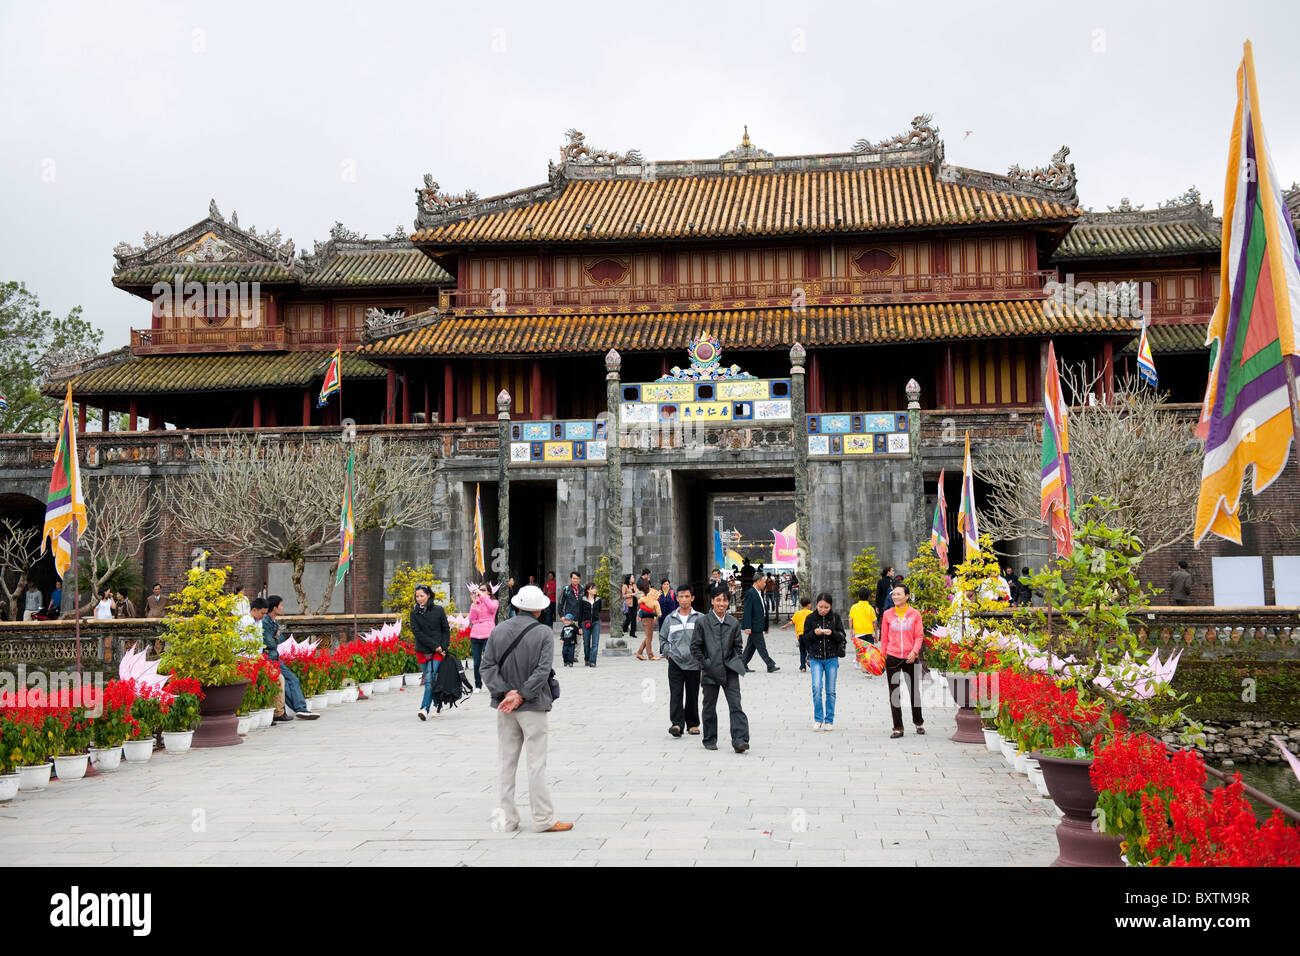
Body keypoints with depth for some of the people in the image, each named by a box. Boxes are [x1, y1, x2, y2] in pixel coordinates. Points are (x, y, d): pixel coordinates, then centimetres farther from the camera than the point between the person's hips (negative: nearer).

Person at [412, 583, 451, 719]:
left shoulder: (438, 610, 2)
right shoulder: (414, 613, 5)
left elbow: (446, 630, 6)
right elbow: (417, 632, -4)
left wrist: (444, 647, -6)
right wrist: (435, 646, -12)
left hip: (438, 652, -2)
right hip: (422, 651, 3)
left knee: (430, 680, -14)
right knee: (429, 680, 6)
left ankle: (425, 709, -19)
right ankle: (438, 705, 23)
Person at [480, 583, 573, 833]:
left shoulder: (498, 630, 3)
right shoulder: (544, 633, -9)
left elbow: (488, 666, -3)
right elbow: (542, 670, -18)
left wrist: (505, 693, -9)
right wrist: (520, 696, -15)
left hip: (504, 705, 4)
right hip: (533, 708, -4)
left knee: (507, 762, 11)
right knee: (537, 764, 0)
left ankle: (508, 818, 15)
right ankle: (543, 820, 3)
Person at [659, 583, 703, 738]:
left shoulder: (700, 618, 1)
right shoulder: (670, 618, 6)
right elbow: (662, 638, 16)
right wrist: (668, 652, 4)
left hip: (693, 663, 0)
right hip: (675, 662, 0)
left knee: (693, 695, 8)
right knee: (676, 694, -10)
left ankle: (692, 724, 20)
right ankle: (676, 723, -15)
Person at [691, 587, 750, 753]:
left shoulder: (734, 623, 6)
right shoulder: (703, 623, -3)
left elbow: (738, 645, 14)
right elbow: (695, 646, 0)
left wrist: (735, 661, 2)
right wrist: (704, 663, -6)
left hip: (730, 671, 1)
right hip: (710, 671, -1)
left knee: (735, 705, -9)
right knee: (709, 707, 8)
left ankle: (740, 740, -14)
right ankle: (710, 740, 21)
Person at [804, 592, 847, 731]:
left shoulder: (835, 617, 2)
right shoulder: (810, 618, 1)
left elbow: (842, 637, 1)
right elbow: (805, 638, 2)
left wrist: (832, 633, -18)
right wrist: (814, 633, -18)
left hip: (832, 658, 1)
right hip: (816, 658, -1)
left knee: (830, 691, 5)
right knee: (817, 687, -14)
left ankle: (829, 720, 15)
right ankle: (818, 719, -1)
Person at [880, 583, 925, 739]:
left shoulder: (915, 614, 1)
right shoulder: (888, 615, 4)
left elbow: (919, 636, -1)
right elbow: (884, 638, 8)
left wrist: (914, 651, -16)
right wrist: (883, 658, 6)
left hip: (910, 658, -1)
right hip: (892, 657, 1)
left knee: (914, 691, 9)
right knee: (894, 693, 1)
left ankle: (918, 723, 29)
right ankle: (898, 728, 7)